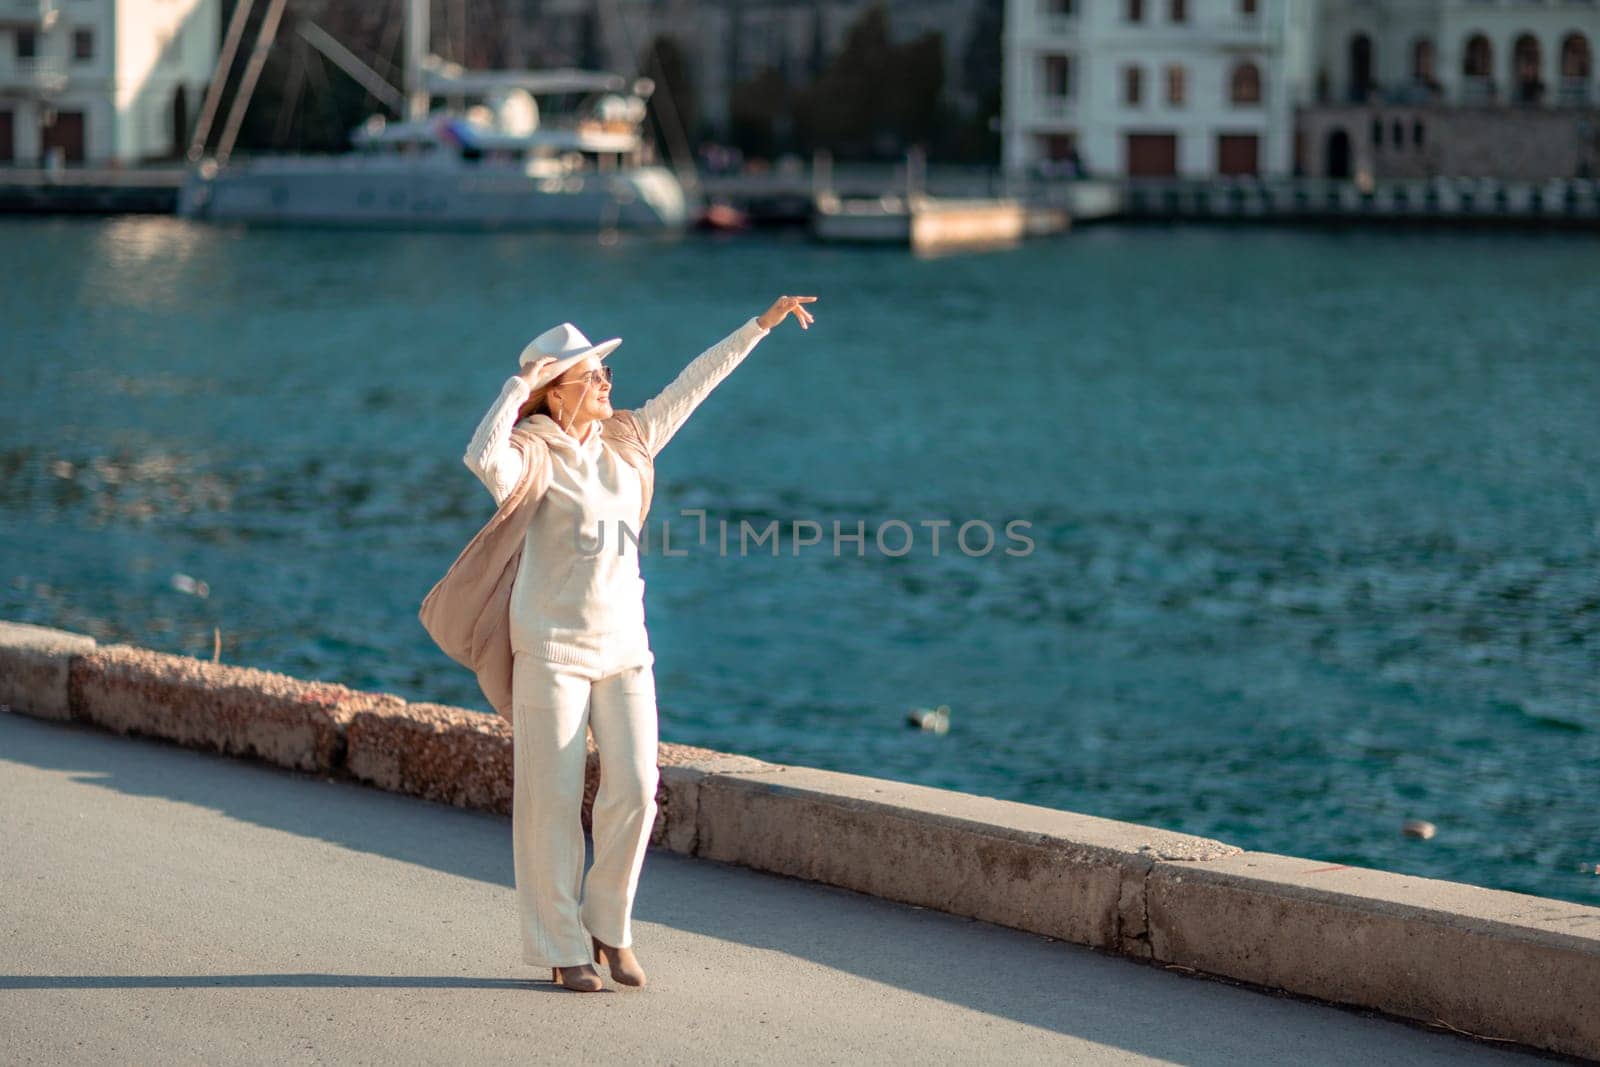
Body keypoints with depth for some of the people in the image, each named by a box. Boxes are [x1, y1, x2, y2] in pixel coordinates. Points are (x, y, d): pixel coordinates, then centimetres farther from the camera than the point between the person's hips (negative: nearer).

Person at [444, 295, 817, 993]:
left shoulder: (625, 441, 9)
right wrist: (519, 385, -24)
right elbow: (483, 458, -33)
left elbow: (691, 385, 17)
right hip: (553, 651, -6)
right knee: (554, 801, 0)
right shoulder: (534, 456, -10)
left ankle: (607, 925, 18)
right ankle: (562, 948, 8)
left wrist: (761, 325, 20)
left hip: (625, 646, 6)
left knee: (635, 789, 0)